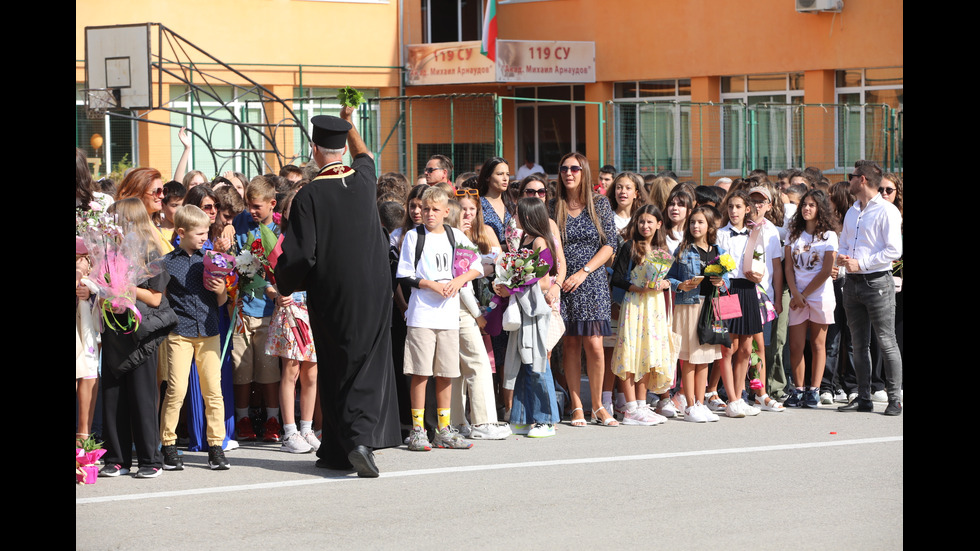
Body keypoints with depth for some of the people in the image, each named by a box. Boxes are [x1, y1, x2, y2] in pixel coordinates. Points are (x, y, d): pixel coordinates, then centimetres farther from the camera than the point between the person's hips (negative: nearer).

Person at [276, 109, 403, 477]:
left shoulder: (309, 196, -14)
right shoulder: (363, 180, 0)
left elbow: (300, 254, -14)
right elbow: (363, 154, 26)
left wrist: (285, 284, 5)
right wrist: (349, 125, 43)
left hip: (331, 296, -3)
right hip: (373, 292, 3)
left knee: (337, 371, 6)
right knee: (368, 365, 6)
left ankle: (341, 449, 7)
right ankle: (362, 437, -10)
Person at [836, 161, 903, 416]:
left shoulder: (887, 211, -8)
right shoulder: (852, 212, 17)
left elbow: (894, 251, -15)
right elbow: (843, 244, 23)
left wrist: (861, 263, -17)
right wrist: (842, 258, 0)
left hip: (877, 282, -8)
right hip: (852, 283, 8)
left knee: (886, 342, -6)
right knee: (859, 344, 8)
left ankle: (895, 398, -3)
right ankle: (863, 398, 13)